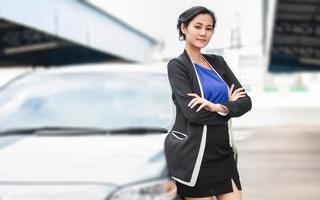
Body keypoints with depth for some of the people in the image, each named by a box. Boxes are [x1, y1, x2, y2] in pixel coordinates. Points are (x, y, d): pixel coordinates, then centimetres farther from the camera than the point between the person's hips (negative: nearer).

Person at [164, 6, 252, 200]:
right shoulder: (177, 65, -4)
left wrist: (218, 107, -15)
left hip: (222, 151, 6)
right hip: (191, 153, -5)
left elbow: (245, 101, 4)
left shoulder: (218, 62, 13)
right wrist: (228, 105, -3)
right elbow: (192, 112, -16)